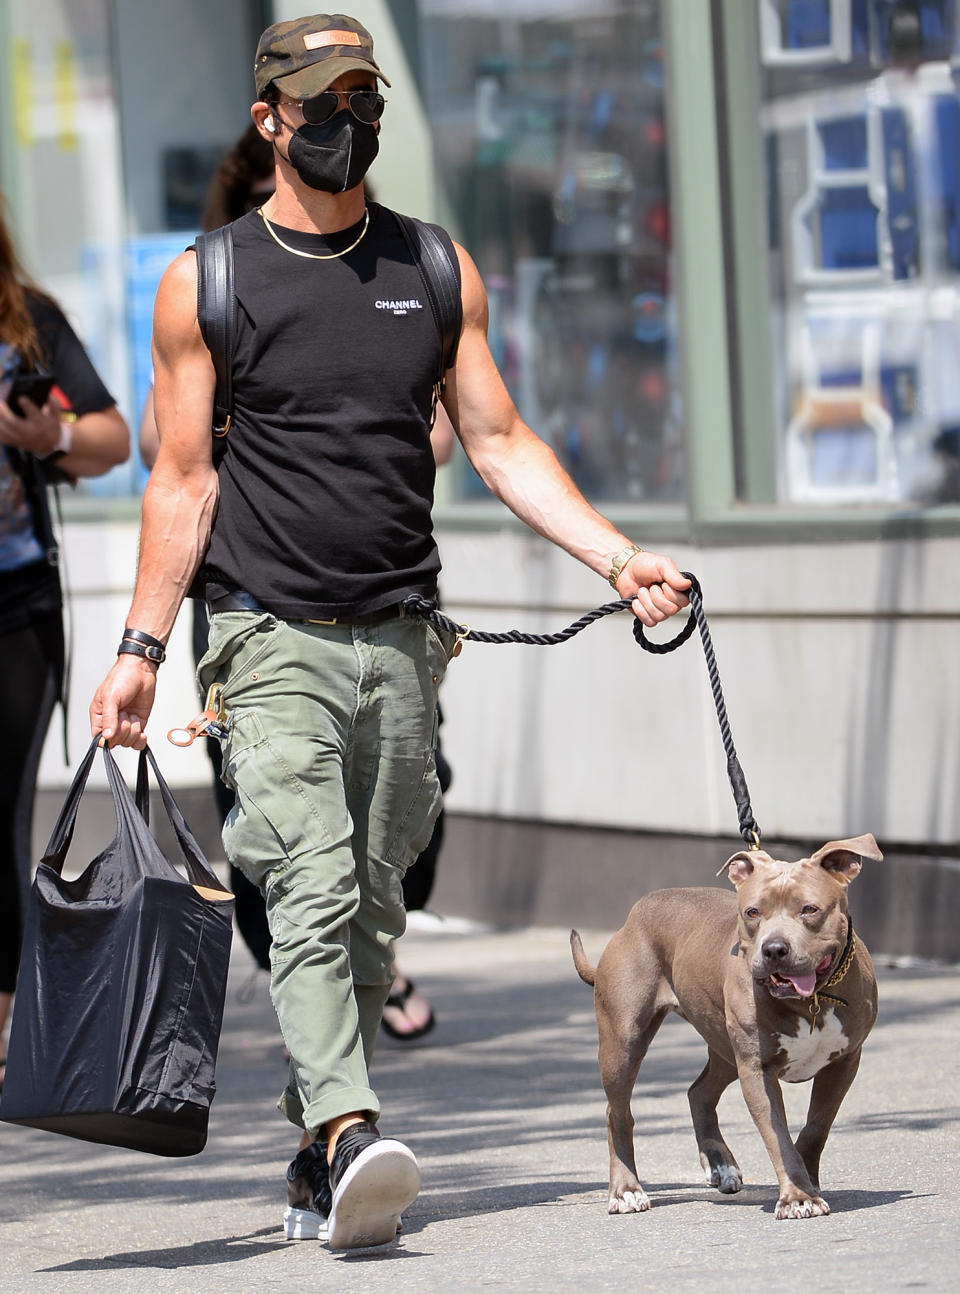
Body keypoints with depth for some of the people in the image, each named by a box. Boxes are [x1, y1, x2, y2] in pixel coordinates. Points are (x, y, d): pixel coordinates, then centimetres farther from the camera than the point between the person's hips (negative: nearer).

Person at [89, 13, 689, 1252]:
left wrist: (618, 556, -1)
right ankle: (348, 1133, -31)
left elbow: (500, 442, 11)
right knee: (313, 892, -19)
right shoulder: (205, 283, 2)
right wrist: (139, 648, -4)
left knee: (371, 906, 7)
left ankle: (316, 1151, 18)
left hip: (399, 640, 4)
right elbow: (183, 480, 2)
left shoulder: (436, 269, 10)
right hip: (272, 639, -4)